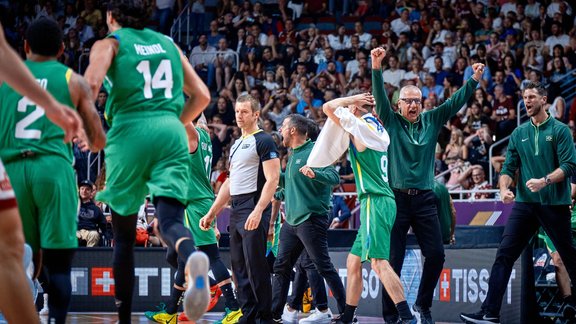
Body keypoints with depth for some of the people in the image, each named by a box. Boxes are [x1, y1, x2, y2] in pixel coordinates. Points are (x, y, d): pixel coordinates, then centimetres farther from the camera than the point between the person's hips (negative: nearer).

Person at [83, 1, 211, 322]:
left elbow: (91, 83, -11)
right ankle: (194, 260, -48)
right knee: (170, 218, -12)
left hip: (130, 131, -2)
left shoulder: (110, 43, 9)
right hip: (171, 132, 2)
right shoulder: (168, 43, 22)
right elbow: (201, 95, 20)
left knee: (124, 235, 11)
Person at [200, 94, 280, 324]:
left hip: (254, 210, -9)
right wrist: (211, 213, 22)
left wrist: (258, 211, -24)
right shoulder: (236, 145, 20)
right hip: (236, 210, 9)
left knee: (255, 266, -10)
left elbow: (272, 179, -14)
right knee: (239, 267, 8)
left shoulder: (263, 141, -6)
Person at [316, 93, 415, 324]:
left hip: (375, 201, -10)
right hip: (380, 202, 10)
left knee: (379, 262, -18)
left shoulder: (361, 126, -6)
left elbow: (328, 107, -7)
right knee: (353, 262, 15)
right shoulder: (378, 129, 18)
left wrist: (354, 98, 4)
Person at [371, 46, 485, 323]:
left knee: (436, 254, -2)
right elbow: (380, 97, -10)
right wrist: (376, 68, -24)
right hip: (396, 198, -3)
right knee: (393, 260, -2)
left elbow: (455, 103, 7)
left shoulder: (432, 121, 11)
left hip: (424, 199, 3)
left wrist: (474, 80, -5)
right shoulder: (391, 122, 3)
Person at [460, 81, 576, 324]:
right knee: (504, 255, -7)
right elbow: (509, 167, 9)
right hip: (524, 204, 4)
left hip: (555, 204, -4)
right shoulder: (519, 134, 12)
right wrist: (504, 188, -11)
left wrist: (545, 181, -25)